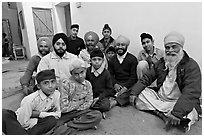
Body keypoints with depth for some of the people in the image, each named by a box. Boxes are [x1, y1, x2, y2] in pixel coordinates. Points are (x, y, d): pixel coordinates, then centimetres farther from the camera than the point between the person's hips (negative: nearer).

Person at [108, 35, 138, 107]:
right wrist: (115, 84, -11)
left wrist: (125, 87, -18)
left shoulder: (133, 59, 1)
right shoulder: (112, 60, 14)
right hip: (117, 84, 3)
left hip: (129, 84, -3)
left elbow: (133, 76, -5)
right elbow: (110, 74, 10)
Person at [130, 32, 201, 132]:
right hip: (159, 97, 6)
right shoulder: (161, 62, 8)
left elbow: (191, 92, -23)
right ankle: (165, 115, -20)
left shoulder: (191, 65, -10)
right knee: (138, 93, -13)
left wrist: (177, 112, -37)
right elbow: (146, 78, 5)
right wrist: (134, 93, -10)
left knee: (188, 114, -35)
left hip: (178, 103, -5)